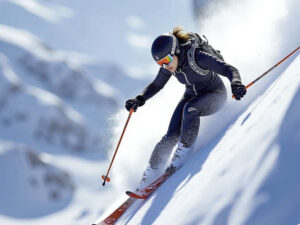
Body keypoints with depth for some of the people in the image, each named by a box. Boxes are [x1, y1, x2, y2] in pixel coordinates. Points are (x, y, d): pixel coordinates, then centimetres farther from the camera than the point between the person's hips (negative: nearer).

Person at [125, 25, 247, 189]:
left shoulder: (197, 57, -32)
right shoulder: (169, 66, -13)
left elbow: (229, 70, -34)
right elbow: (156, 85, 4)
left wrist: (236, 84, -54)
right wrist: (139, 100, -11)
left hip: (215, 96, -5)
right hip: (192, 96, 5)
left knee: (190, 109, -37)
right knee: (171, 136, -11)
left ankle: (184, 151, -23)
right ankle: (151, 173, -2)